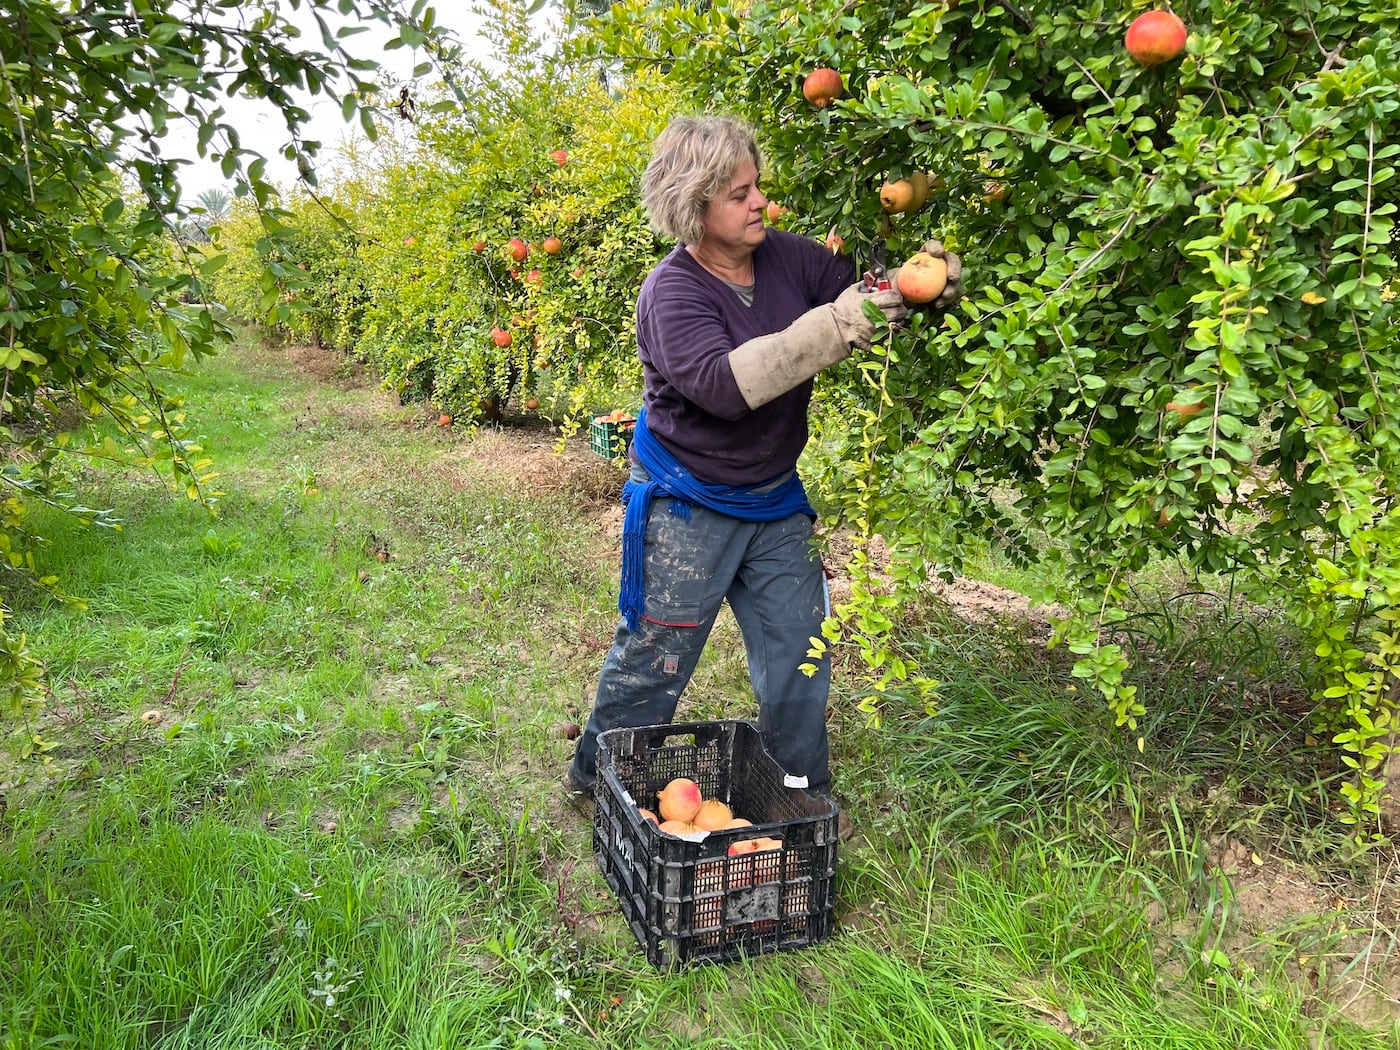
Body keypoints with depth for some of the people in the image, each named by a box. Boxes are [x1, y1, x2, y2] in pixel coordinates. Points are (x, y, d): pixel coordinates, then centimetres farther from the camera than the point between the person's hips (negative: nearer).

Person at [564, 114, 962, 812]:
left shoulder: (788, 257, -5)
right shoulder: (672, 293, -21)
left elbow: (865, 290, 1)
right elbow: (723, 384, -36)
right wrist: (833, 328, -41)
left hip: (775, 500, 6)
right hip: (688, 507, -5)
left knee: (798, 654, 11)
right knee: (654, 657, 7)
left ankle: (803, 794, 31)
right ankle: (597, 776, 31)